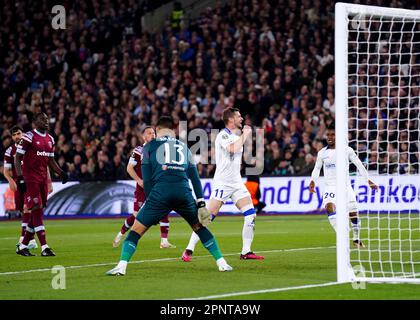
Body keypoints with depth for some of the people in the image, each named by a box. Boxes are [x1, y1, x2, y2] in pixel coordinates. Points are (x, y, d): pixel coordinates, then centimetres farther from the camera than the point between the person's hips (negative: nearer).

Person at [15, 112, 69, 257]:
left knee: (37, 212, 7)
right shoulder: (29, 137, -10)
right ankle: (44, 248, -14)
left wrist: (61, 172, 5)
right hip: (30, 178, -8)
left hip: (43, 178, 8)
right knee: (37, 211, -11)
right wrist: (20, 178, -17)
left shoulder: (50, 139, 13)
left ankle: (23, 246, 17)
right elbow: (18, 158, -10)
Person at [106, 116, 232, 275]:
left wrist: (150, 201, 15)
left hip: (160, 192, -2)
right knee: (199, 227, 23)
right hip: (183, 191, 2)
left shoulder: (150, 146, 18)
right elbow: (195, 177, 20)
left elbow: (147, 178, 11)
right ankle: (222, 263, 19)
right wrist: (201, 203, 18)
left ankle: (121, 266, -8)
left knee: (137, 230, 6)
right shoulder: (183, 147, 26)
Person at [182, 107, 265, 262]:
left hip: (236, 182, 8)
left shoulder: (237, 135, 15)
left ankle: (246, 252, 2)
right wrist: (245, 135, -20)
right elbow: (233, 148, -31)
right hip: (222, 183, -8)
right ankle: (188, 250, -2)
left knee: (251, 215, -5)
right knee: (208, 217, -10)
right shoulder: (223, 135, -11)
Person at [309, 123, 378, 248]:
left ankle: (356, 239, 26)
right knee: (329, 207, -29)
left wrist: (368, 180, -1)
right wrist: (313, 180, -3)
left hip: (345, 186, 0)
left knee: (354, 214, 3)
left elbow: (359, 165, 4)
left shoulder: (347, 150, 0)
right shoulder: (322, 153, 4)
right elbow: (317, 168, 15)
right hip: (330, 186, 0)